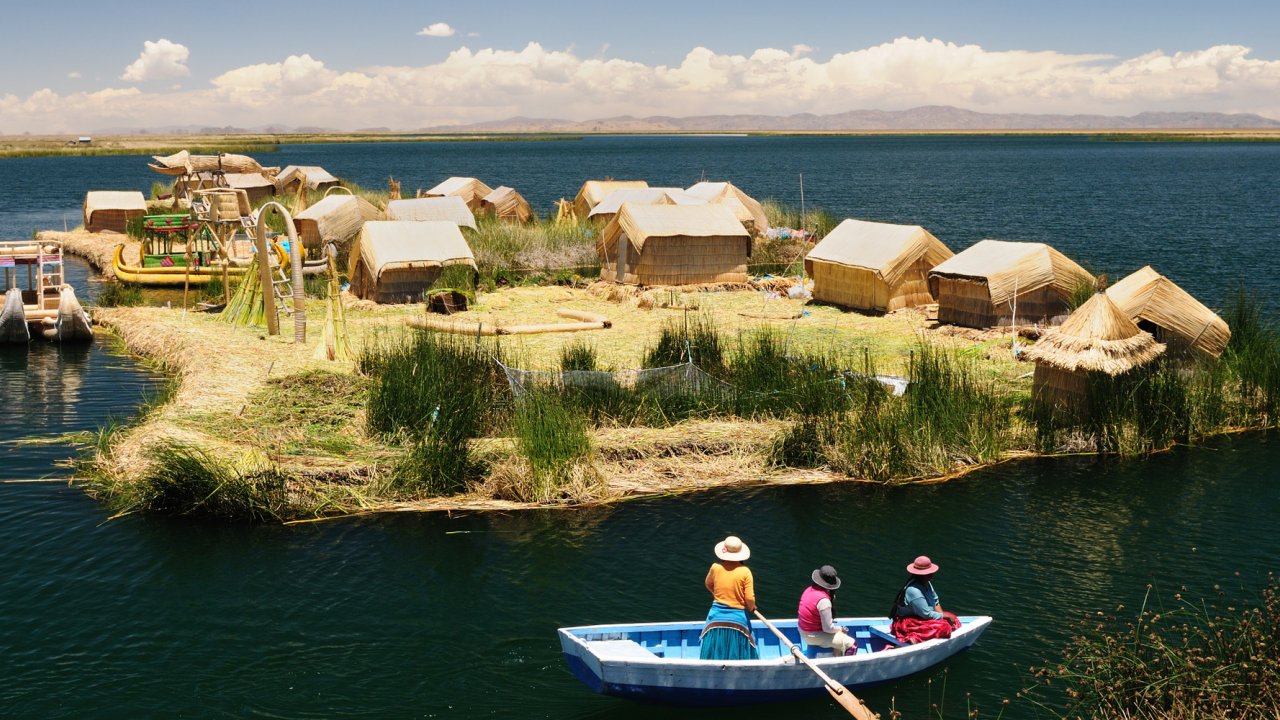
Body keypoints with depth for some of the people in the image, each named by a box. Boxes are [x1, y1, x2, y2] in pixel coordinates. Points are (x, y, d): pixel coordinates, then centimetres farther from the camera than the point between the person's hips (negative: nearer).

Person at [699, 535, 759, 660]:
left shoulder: (715, 567, -4)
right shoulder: (745, 571, -12)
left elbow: (708, 584, 16)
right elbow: (750, 599, -13)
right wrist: (751, 608, 9)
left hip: (717, 617, 2)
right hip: (738, 619, -2)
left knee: (715, 654, 11)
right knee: (739, 656, 9)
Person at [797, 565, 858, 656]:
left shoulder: (809, 590, -2)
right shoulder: (824, 601, -28)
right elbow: (828, 628, -24)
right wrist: (840, 628, -5)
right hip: (813, 636, -9)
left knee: (841, 635, 27)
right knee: (852, 644, -7)